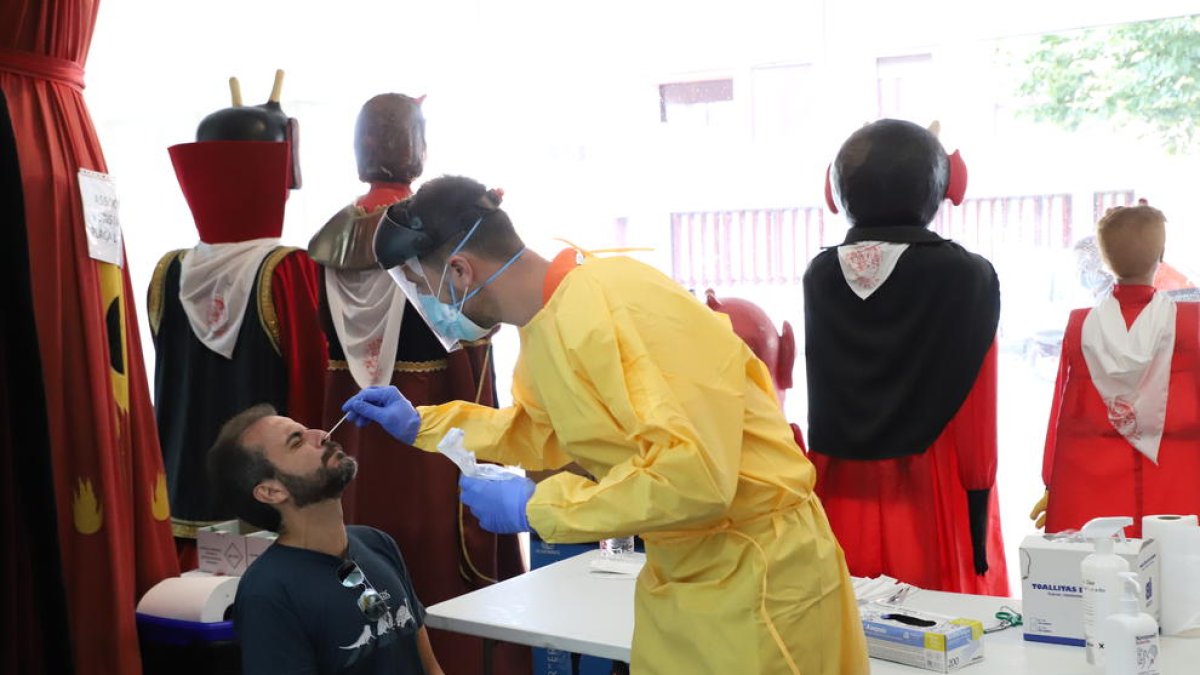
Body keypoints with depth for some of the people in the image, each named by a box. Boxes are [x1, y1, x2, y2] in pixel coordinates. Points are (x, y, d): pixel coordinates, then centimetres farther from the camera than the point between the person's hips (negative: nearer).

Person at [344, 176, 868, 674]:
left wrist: (533, 508, -24)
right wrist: (422, 425, 15)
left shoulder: (604, 314, -27)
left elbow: (693, 476, -33)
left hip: (753, 572, -9)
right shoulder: (549, 321, 2)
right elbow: (545, 431, 20)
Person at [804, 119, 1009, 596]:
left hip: (841, 506, 4)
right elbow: (977, 424, -8)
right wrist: (978, 524, 0)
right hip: (931, 511, -3)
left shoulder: (819, 276, 1)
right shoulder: (967, 278, -9)